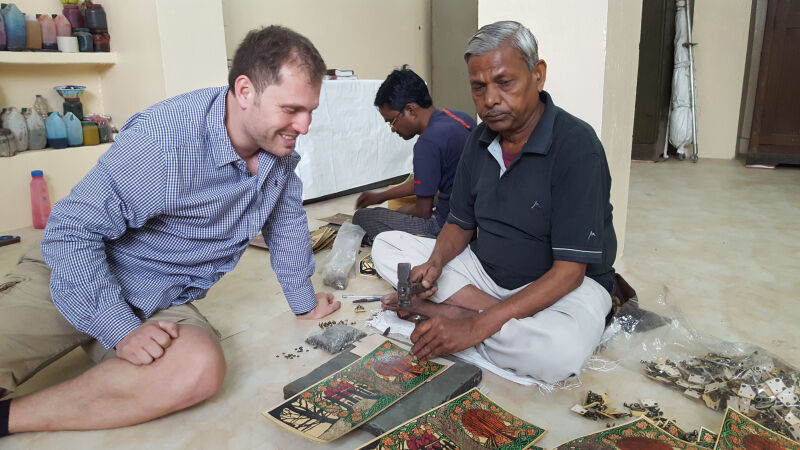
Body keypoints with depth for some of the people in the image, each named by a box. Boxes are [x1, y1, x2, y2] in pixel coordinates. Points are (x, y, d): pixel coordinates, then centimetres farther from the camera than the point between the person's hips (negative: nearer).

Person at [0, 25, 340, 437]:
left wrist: (304, 302, 16)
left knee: (200, 369, -29)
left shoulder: (280, 146, -5)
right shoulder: (165, 140, -25)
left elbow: (287, 223, 10)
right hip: (77, 276, -4)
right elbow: (71, 230, -21)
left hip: (166, 304, 5)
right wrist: (122, 331, -25)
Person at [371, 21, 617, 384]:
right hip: (484, 270, 6)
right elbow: (461, 224, 9)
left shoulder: (576, 145, -21)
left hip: (565, 285, -6)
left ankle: (436, 309, -17)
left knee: (561, 352, -39)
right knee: (386, 246, -6)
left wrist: (477, 327, -32)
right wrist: (435, 263, -16)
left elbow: (568, 272, -25)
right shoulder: (480, 140, 0)